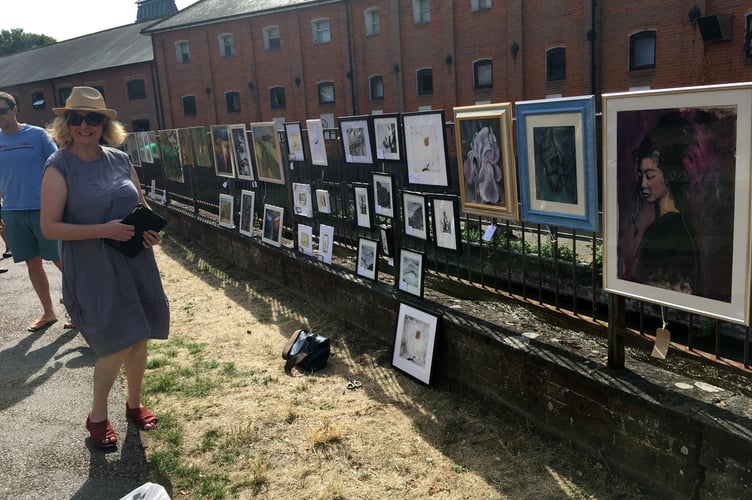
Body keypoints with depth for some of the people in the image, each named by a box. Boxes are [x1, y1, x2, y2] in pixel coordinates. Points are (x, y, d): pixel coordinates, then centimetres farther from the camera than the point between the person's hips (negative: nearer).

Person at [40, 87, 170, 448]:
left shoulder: (120, 160, 4)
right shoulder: (59, 167, -10)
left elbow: (142, 204, 16)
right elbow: (49, 227, -13)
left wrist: (150, 228, -6)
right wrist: (104, 230, -22)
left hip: (134, 263, 5)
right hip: (91, 270, -5)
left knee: (139, 339, 13)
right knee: (116, 346, -5)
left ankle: (134, 403, 37)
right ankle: (97, 416, 21)